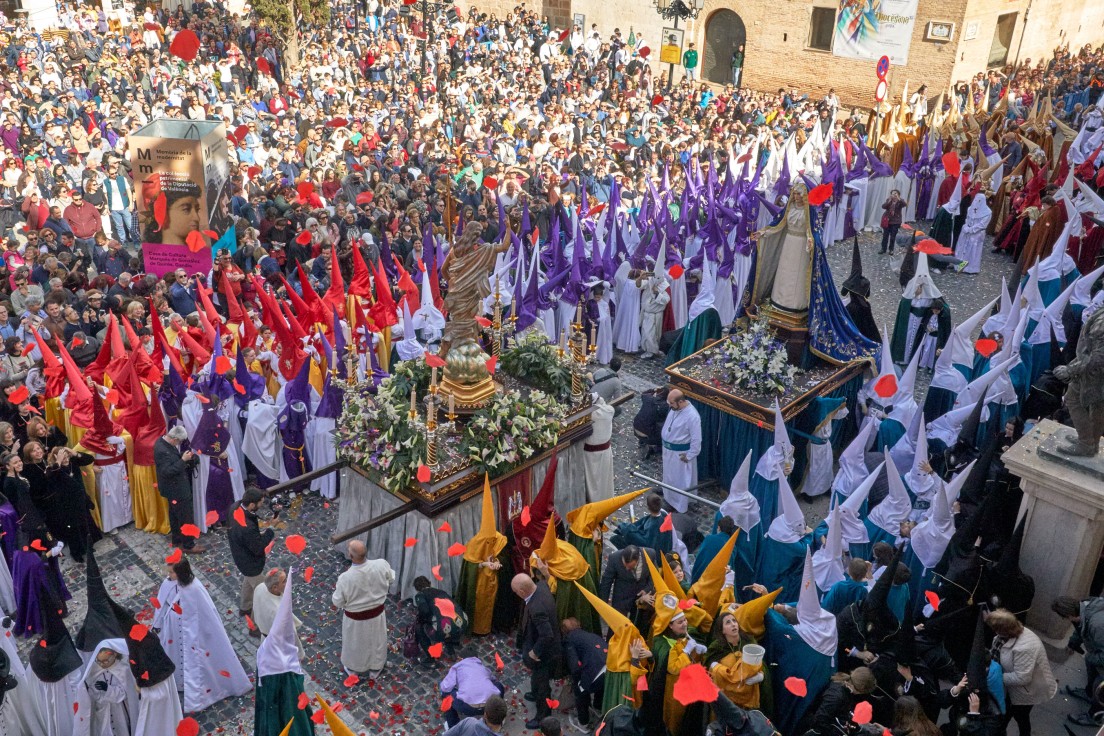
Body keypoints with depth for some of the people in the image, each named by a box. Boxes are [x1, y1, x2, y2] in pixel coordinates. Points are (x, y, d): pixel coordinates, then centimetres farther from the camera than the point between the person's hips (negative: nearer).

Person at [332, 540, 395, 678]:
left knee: (354, 644, 27)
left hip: (355, 618, -2)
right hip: (377, 613, 2)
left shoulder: (345, 578, -34)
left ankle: (353, 669, 52)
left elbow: (338, 602, -17)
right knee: (376, 641, 28)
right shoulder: (381, 565, -27)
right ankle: (375, 669, 50)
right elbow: (391, 579, -4)